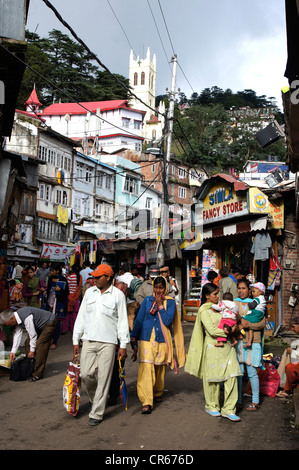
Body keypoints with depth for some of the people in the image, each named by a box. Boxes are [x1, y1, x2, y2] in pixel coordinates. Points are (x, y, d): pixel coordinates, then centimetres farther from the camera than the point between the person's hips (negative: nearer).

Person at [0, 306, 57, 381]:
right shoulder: (17, 317, -6)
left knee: (40, 345, -17)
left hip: (49, 323, -10)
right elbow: (17, 334, 0)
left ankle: (38, 374, -10)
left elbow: (33, 334, -27)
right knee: (28, 343, 6)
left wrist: (32, 350, -15)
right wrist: (13, 351, -1)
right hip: (39, 325, 10)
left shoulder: (27, 318, -35)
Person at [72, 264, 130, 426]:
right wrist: (76, 341, 10)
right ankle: (94, 398, 31)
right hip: (88, 340, 3)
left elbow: (123, 320, 0)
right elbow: (81, 317, 13)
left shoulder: (118, 295, -1)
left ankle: (97, 413, 12)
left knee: (103, 378, -1)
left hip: (108, 342, -3)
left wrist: (123, 345, -4)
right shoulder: (89, 292, 9)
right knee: (86, 373, 0)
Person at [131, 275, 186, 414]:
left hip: (162, 340, 1)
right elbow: (139, 320, 9)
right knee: (146, 368, -12)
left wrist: (160, 305, -11)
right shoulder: (147, 300, 6)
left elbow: (168, 321, -10)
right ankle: (146, 402, -12)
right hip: (146, 339, 0)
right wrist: (134, 338, 7)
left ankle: (157, 394, 37)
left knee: (160, 368, 13)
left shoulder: (170, 302, 2)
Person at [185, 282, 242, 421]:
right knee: (212, 378, 6)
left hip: (226, 345, 6)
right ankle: (212, 406, 26)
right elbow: (212, 330, -17)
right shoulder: (204, 310, -9)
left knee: (232, 376, -2)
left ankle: (228, 409, 6)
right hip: (212, 347, -6)